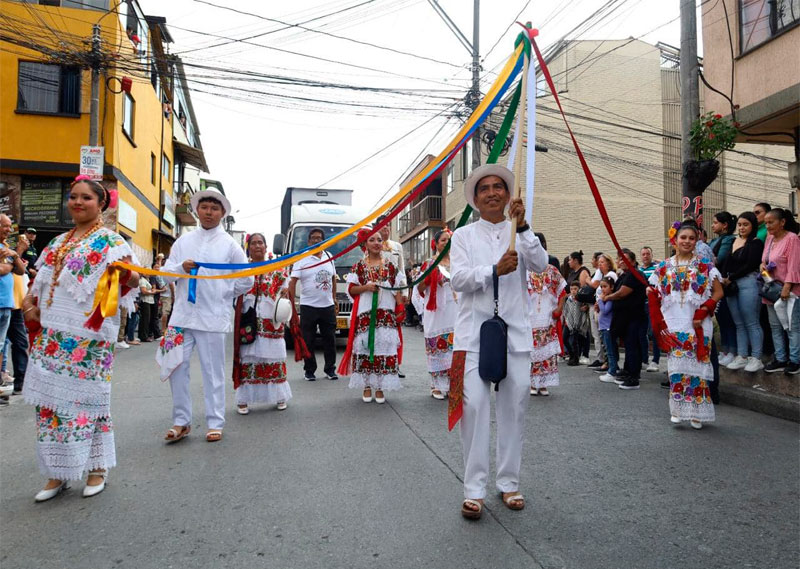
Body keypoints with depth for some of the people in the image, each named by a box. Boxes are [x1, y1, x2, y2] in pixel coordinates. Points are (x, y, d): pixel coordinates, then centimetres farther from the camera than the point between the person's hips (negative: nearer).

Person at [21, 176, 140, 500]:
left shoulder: (110, 241, -5)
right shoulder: (58, 243, 16)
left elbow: (132, 280, -16)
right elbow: (40, 280, 24)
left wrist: (128, 273, -39)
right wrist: (28, 304, 7)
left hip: (89, 336, -7)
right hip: (51, 334, 7)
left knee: (87, 397, 0)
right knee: (50, 398, 8)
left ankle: (96, 467, 16)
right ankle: (57, 472, 21)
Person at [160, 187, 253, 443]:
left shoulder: (230, 244, 3)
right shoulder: (183, 241, 12)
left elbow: (246, 280, 7)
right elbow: (166, 273, 10)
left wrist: (226, 295, 8)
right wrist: (182, 267, -8)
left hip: (213, 317, -3)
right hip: (182, 314, 3)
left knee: (213, 372, 3)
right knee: (177, 368, 5)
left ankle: (215, 423, 15)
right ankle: (181, 421, 19)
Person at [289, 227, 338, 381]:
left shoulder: (329, 257, 10)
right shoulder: (302, 259, -4)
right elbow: (292, 282, -8)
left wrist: (335, 299, 14)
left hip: (328, 306, 4)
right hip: (308, 306, -3)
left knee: (330, 339, 9)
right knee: (308, 341, 4)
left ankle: (330, 369, 21)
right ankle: (309, 370, 16)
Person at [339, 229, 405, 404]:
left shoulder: (391, 266, 8)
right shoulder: (359, 267, 6)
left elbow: (397, 290, 7)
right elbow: (351, 289, 4)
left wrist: (400, 309, -6)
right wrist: (366, 287, -12)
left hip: (386, 313, 1)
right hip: (364, 313, -1)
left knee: (384, 346, -2)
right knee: (364, 346, 0)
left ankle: (380, 387, 8)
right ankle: (366, 386, 11)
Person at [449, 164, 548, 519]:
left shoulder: (520, 234, 13)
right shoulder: (464, 235, 10)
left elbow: (541, 265, -6)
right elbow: (458, 278, -5)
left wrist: (522, 227, -17)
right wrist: (494, 270, -20)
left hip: (515, 332, 2)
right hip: (474, 333, -1)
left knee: (514, 408, 5)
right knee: (473, 406, -8)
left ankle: (509, 483, 20)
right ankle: (474, 489, 3)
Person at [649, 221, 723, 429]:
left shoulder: (704, 265, 4)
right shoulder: (664, 267, 7)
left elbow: (718, 292, 1)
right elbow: (654, 296, 8)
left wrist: (702, 313, -10)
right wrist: (659, 323, -1)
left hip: (697, 326, -1)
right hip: (673, 326, 1)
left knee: (697, 365, 1)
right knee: (676, 366, -2)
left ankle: (697, 412, 12)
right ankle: (677, 409, 9)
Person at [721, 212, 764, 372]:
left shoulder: (756, 242, -2)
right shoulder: (734, 241, 16)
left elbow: (750, 266, -12)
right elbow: (726, 263, 10)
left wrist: (730, 278, -10)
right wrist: (722, 279, -5)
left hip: (748, 283, -6)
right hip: (730, 284, 6)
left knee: (751, 323, -3)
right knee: (739, 324, 10)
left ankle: (756, 359, 4)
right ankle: (741, 357, 15)